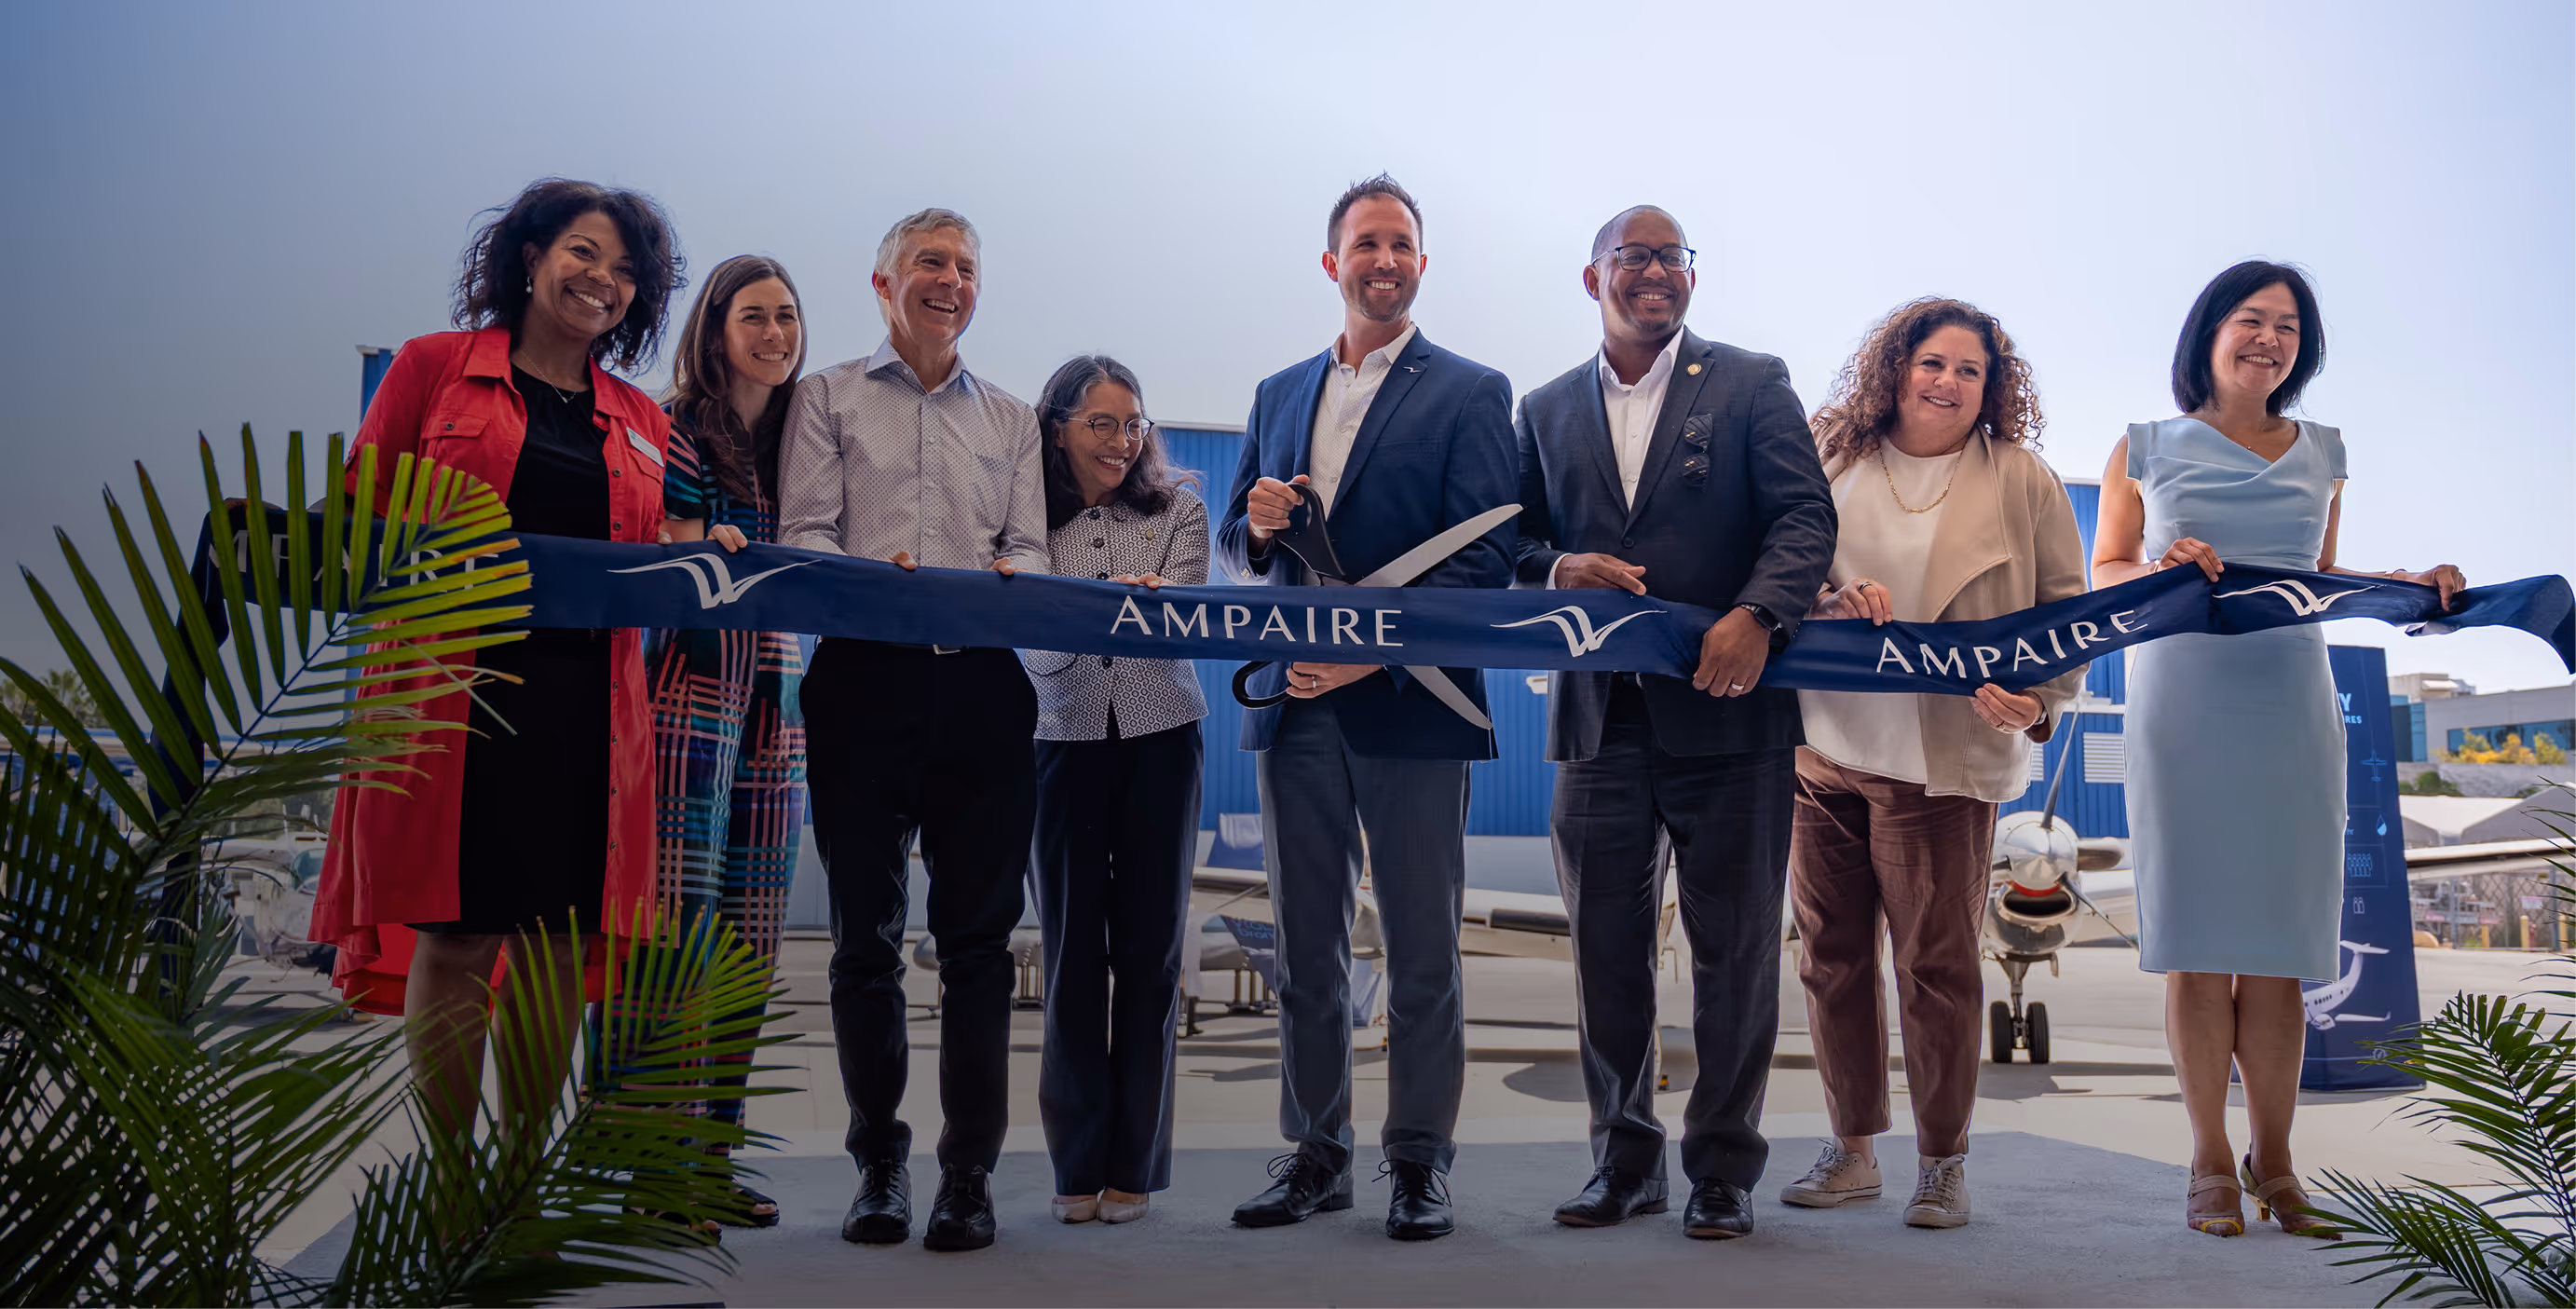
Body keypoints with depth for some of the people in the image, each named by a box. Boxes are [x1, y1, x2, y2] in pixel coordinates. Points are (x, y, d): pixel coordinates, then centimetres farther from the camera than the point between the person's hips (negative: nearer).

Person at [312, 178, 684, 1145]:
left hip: (586, 706, 3)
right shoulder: (434, 367, 9)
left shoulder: (639, 422, 18)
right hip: (457, 692, -3)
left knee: (559, 942, 3)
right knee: (456, 937, -3)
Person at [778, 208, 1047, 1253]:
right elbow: (805, 534, 3)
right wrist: (875, 582, -18)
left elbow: (1030, 550, 12)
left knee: (978, 933, -1)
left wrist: (1005, 581, -12)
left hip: (984, 684, 2)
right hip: (865, 677, -1)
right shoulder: (828, 398, 15)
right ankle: (879, 1164, 13)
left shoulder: (1010, 419, 22)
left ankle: (968, 1174, 5)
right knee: (866, 931, 1)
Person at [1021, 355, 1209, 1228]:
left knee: (1150, 948, 2)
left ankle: (1135, 1164, 13)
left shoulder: (1178, 511, 4)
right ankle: (1078, 1164, 14)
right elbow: (1035, 652, -7)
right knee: (1072, 950, 2)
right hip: (1066, 744, 0)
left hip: (1160, 742, 0)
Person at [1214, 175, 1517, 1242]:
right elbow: (1232, 544, 17)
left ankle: (1419, 1162, 14)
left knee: (1422, 946, 3)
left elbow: (1485, 557, -8)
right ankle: (1315, 1153, 21)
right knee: (1305, 942, 10)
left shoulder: (1470, 392, 1)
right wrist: (1256, 525, -7)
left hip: (1409, 703, -4)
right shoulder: (1279, 394, 17)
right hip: (1296, 702, 5)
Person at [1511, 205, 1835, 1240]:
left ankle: (1723, 1168, 17)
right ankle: (1625, 1161, 22)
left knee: (1734, 948, 4)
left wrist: (1756, 615, -21)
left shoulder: (1752, 385, 5)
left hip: (1726, 708, -3)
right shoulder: (1547, 412, 15)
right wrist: (1559, 570, -8)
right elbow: (1511, 542, 14)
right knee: (1605, 948, 8)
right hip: (1599, 718, 3)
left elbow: (1806, 515, -5)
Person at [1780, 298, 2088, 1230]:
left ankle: (1943, 1161, 16)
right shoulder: (1829, 460, 9)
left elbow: (2069, 610, 5)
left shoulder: (2020, 480, 4)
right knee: (1829, 953, 8)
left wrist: (2039, 700, -11)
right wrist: (1834, 595, -11)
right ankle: (1852, 1149, 23)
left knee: (1937, 963, 0)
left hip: (1940, 764, -3)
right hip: (1821, 747, 3)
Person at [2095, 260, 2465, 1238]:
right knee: (2198, 939, -3)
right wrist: (2168, 567, -10)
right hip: (2182, 705, -2)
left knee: (2278, 943, 0)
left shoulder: (2321, 456, 16)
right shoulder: (2147, 450, 8)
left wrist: (2411, 584, 6)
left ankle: (2274, 1161, 11)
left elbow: (2321, 579, 23)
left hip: (2289, 707, 2)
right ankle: (2212, 1163, 6)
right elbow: (2103, 577, 9)